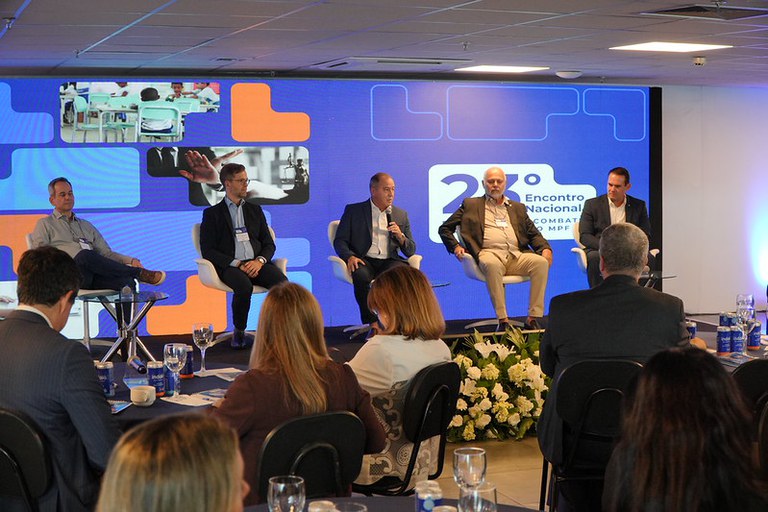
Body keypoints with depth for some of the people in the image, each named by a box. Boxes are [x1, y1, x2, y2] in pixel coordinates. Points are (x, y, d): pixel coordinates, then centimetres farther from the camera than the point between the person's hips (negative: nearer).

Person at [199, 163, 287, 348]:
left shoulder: (255, 210, 23)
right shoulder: (212, 213, 10)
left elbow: (269, 244, 17)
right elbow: (208, 250, 0)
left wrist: (260, 261, -6)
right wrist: (236, 263, -13)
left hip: (256, 264, 3)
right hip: (229, 266, -3)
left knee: (282, 283, -29)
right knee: (244, 286, -38)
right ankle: (239, 333, -17)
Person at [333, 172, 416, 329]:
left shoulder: (401, 215, 18)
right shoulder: (353, 210, 10)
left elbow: (411, 251, 16)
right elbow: (339, 241, 6)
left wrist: (400, 236, -6)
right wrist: (350, 256, -16)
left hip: (389, 262, 2)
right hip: (364, 260, -2)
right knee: (361, 275, -36)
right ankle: (372, 323, -25)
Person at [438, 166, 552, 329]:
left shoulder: (518, 208, 29)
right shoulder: (470, 205, 20)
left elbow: (534, 234, 23)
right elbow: (444, 229, 19)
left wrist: (545, 248, 2)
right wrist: (455, 247, 0)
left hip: (517, 255, 3)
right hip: (489, 253, -3)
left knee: (541, 262, -28)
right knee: (492, 265, -40)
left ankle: (534, 317, -26)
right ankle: (502, 319, -37)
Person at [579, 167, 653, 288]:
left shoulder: (639, 206, 13)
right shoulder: (592, 204, 8)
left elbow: (645, 236, 9)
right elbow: (584, 236, 1)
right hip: (600, 250, -1)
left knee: (648, 258, -30)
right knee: (594, 258, -37)